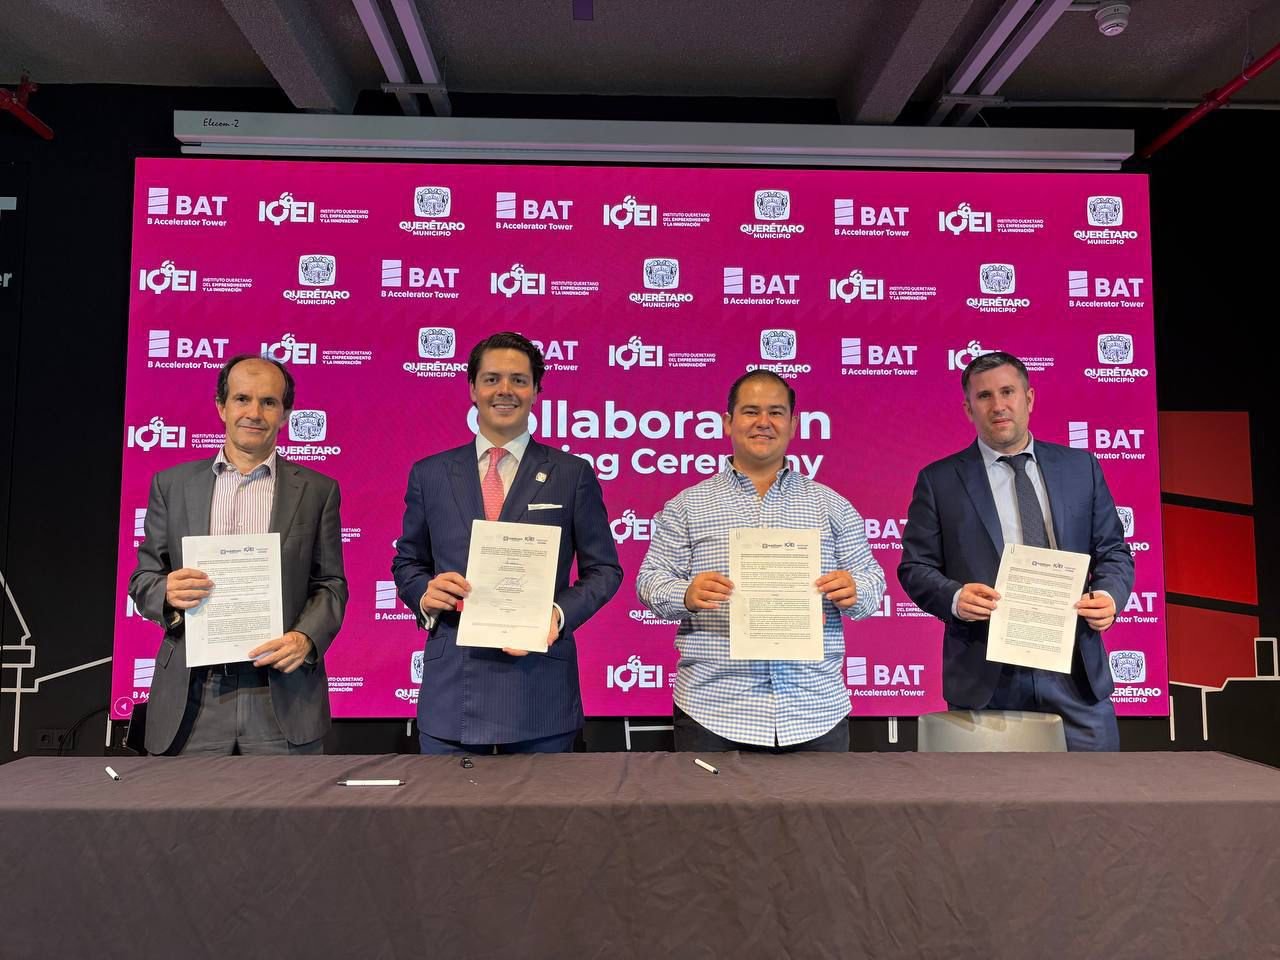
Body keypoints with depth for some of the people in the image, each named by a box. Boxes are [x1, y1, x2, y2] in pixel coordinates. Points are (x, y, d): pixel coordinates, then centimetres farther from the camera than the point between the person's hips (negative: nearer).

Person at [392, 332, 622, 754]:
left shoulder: (573, 474, 2)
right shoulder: (430, 474, 8)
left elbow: (603, 569, 5)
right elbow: (406, 562, 15)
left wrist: (560, 614, -13)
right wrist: (425, 594, -7)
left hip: (540, 691, -1)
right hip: (450, 691, 2)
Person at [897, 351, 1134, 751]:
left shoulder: (1080, 467, 11)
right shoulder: (939, 480, 4)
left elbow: (1113, 551, 13)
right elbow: (915, 566, 2)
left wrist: (1108, 595, -8)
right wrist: (954, 597, -17)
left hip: (1076, 670, 2)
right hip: (986, 677, -2)